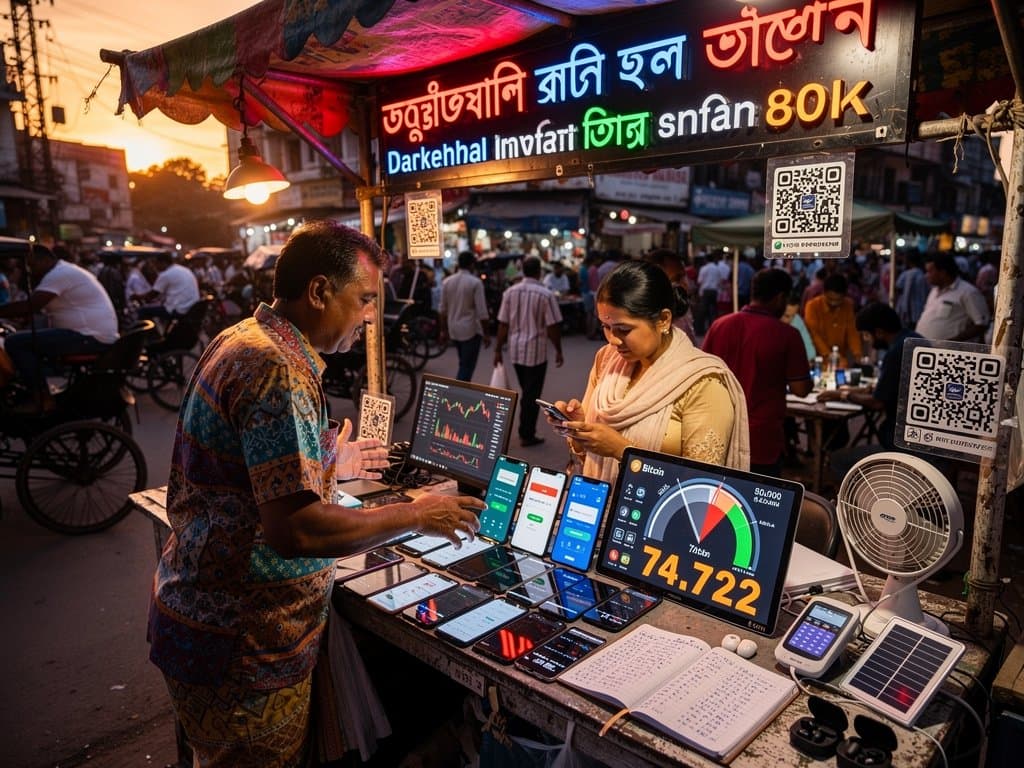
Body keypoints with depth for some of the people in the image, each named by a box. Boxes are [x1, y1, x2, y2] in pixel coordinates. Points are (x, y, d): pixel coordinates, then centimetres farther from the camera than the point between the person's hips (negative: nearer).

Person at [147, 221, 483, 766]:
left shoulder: (241, 341, 6)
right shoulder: (275, 369, -25)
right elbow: (295, 530, -31)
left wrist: (326, 464, 18)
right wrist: (415, 515, -20)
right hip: (242, 643, -9)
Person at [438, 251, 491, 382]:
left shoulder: (447, 281, 2)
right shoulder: (475, 282, -13)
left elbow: (442, 309, 6)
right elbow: (482, 312, -15)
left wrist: (443, 330, 14)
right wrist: (486, 334, -7)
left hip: (453, 329, 6)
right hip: (471, 329, -6)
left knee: (463, 364, 21)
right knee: (467, 366, -2)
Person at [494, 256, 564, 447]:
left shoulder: (510, 292, 0)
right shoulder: (546, 295, -12)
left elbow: (503, 324, 1)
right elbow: (553, 327, -11)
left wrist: (498, 349, 8)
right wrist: (558, 351, -1)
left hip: (515, 349, 5)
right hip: (536, 351, -5)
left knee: (526, 392, 19)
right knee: (532, 395, 4)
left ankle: (526, 430, 24)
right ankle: (526, 435, 10)